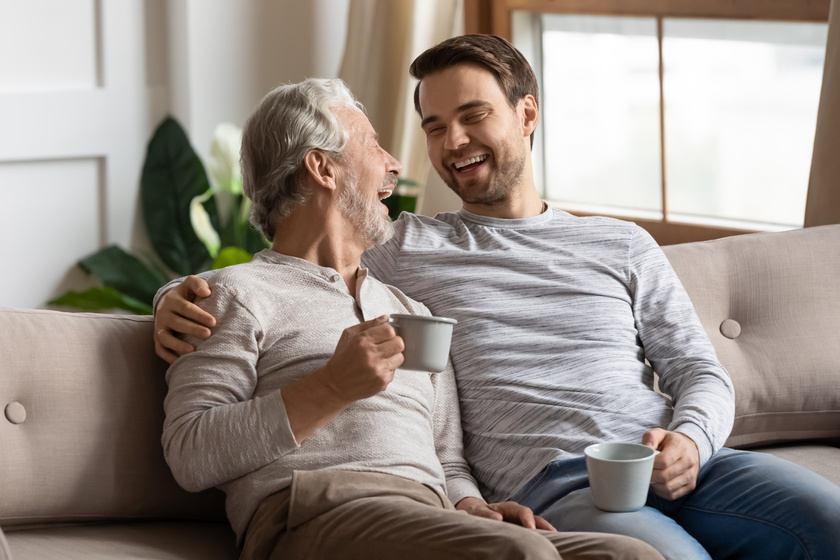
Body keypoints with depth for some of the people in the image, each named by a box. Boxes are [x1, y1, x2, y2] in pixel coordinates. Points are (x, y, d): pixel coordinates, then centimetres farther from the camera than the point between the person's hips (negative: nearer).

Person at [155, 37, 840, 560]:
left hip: (676, 464, 3)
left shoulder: (621, 245, 24)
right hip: (550, 485, -3)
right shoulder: (409, 248, 20)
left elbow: (699, 370, 20)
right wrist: (180, 298, -1)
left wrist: (690, 437, -3)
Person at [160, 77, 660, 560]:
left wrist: (473, 509, 5)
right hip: (314, 513, -6)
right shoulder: (241, 293, 12)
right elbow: (189, 456, -1)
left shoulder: (412, 311, 34)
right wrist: (332, 388, -8)